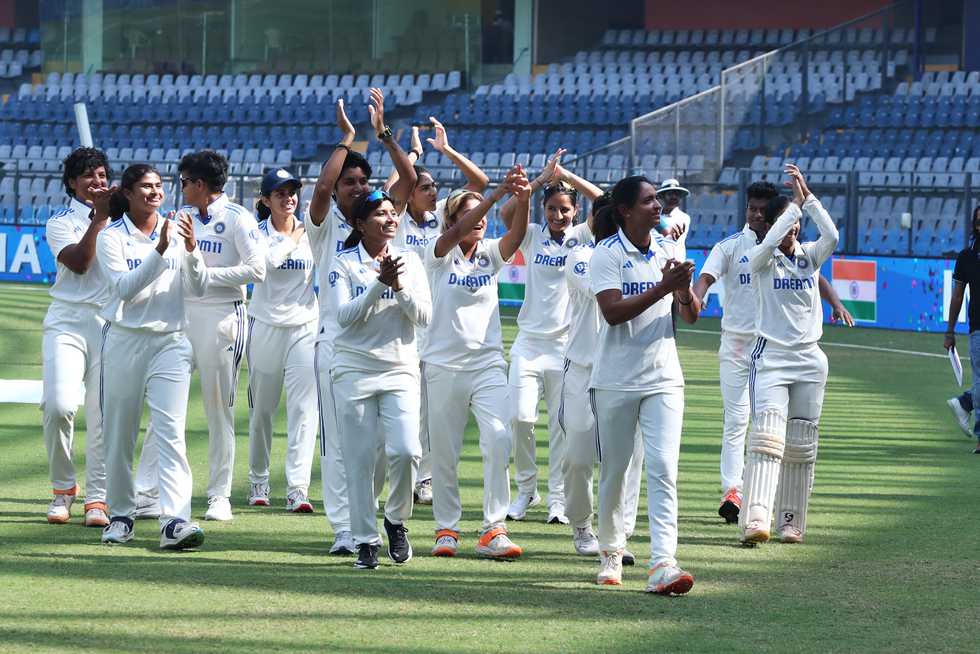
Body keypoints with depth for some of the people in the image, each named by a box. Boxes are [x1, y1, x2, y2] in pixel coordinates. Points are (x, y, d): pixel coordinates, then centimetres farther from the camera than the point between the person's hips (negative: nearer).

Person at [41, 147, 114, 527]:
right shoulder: (61, 222, 8)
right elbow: (78, 262, -10)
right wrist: (98, 219, -12)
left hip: (111, 324, 2)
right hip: (67, 321, -2)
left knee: (104, 414, -6)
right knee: (59, 405, -17)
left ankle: (97, 499, -2)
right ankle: (63, 489, 0)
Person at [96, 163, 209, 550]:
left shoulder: (176, 232, 7)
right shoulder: (112, 237, -1)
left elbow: (198, 289, 2)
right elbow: (124, 288, -15)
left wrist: (191, 249, -15)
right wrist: (160, 251, -24)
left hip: (170, 343, 1)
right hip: (125, 341, -1)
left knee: (171, 431, -12)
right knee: (119, 434, 6)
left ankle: (176, 521, -22)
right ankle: (120, 515, 21)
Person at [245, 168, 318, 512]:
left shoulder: (311, 232, 5)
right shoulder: (258, 233, -1)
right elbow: (268, 261, -22)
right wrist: (294, 239, -11)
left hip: (305, 326, 1)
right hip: (266, 326, -1)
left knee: (304, 409, -11)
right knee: (261, 408, 8)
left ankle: (298, 488, -15)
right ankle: (258, 481, 24)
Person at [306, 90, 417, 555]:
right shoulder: (326, 224, 2)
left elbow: (409, 179, 1)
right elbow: (321, 187, -18)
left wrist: (382, 132, -5)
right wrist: (346, 139, -12)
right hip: (335, 340, -3)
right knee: (338, 441, -4)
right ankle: (343, 530, -4)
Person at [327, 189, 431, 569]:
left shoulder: (410, 260, 7)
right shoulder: (344, 263, 0)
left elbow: (423, 316, 2)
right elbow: (345, 315, -11)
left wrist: (400, 285, -14)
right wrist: (380, 282, -20)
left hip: (400, 369, 1)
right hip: (354, 370, -1)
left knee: (406, 450, -15)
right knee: (359, 460, -1)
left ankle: (396, 519, 9)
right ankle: (366, 540, 8)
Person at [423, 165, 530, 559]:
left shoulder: (491, 254, 7)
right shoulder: (440, 255, -2)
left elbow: (517, 235, -13)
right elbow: (456, 234, -22)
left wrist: (523, 199, -33)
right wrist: (498, 194, -32)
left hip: (488, 362, 2)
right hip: (444, 364, -2)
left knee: (499, 439, -16)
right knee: (444, 451, 4)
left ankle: (493, 530, -14)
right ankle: (446, 528, 19)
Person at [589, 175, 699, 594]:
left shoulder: (667, 252, 8)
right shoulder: (607, 254, -6)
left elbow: (691, 315, 6)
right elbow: (613, 311, -18)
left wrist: (685, 292, -16)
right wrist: (663, 288, -24)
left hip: (663, 379, 3)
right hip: (615, 381, -3)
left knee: (663, 468, -11)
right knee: (613, 469, 8)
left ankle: (662, 563, -20)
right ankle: (610, 552, 28)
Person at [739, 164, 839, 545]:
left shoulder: (810, 256, 8)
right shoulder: (762, 259, -1)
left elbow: (831, 236, -12)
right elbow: (770, 243, -24)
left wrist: (808, 197, -17)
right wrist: (796, 202, -20)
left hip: (809, 358, 4)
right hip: (770, 356, -4)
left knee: (801, 444, 6)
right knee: (768, 436, -19)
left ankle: (791, 522, 15)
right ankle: (755, 521, -30)